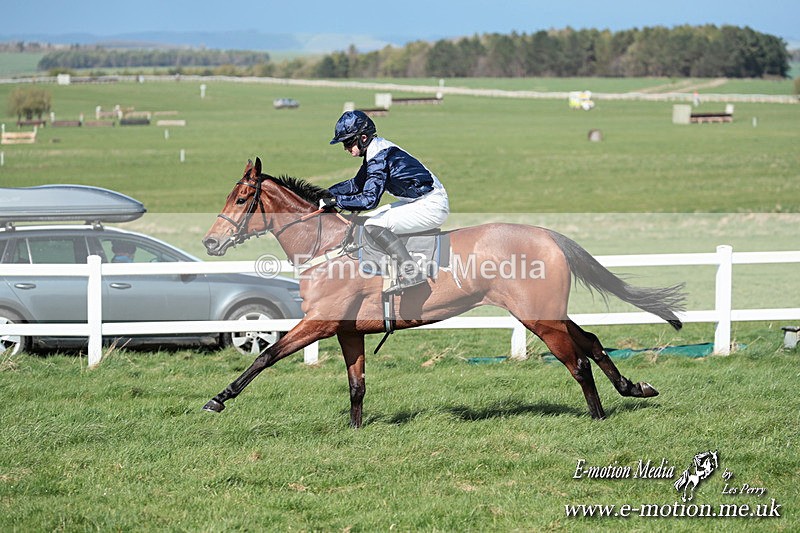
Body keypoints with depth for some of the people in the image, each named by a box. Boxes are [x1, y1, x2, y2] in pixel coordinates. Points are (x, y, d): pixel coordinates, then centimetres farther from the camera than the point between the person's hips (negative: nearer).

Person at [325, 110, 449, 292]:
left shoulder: (379, 156, -21)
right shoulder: (375, 151, 9)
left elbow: (369, 199, -29)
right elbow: (357, 184, 22)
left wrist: (335, 200, -22)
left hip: (432, 207, -11)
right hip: (419, 201, 11)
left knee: (373, 225, -21)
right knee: (362, 221, 15)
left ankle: (411, 272, -25)